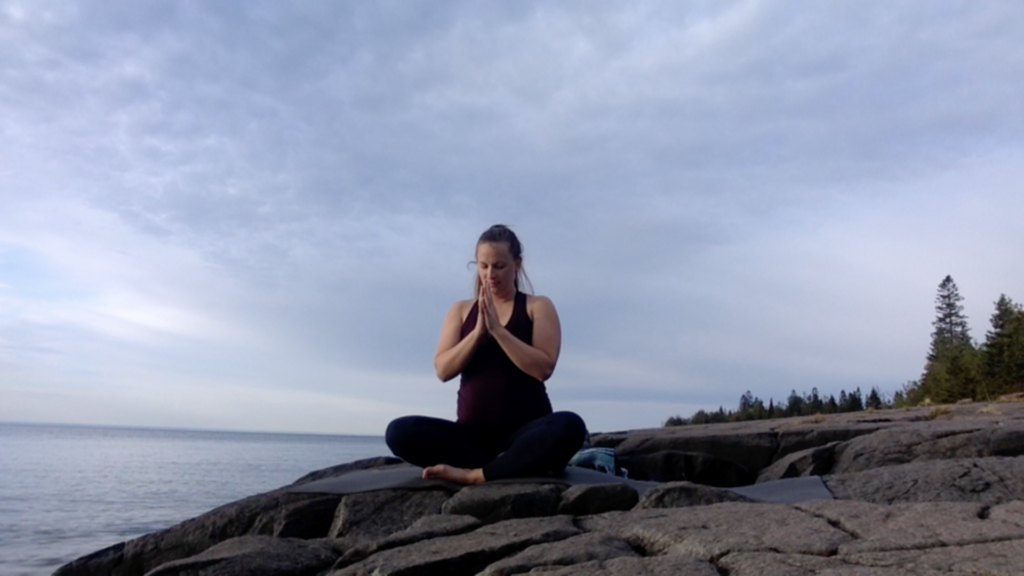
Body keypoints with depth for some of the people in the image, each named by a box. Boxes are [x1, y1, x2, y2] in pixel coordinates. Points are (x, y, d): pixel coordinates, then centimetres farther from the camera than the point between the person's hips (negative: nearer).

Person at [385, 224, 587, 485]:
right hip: (472, 433, 3)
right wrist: (478, 331, -13)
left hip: (525, 430, -3)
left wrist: (497, 329, -17)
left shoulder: (538, 307, 3)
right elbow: (443, 370, -1)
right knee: (399, 432, -22)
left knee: (570, 426, -35)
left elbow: (543, 368, -11)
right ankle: (522, 464, -20)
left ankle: (473, 474, -24)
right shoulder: (461, 310, 11)